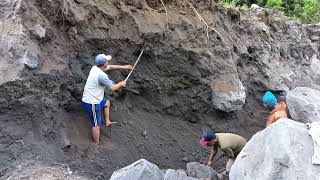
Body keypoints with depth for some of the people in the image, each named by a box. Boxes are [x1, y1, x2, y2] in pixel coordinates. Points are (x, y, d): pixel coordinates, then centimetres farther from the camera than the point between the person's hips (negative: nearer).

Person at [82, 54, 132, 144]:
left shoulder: (95, 68, 1)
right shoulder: (101, 75, -27)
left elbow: (110, 67, 18)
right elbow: (112, 88, -13)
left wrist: (123, 67, 22)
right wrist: (121, 84, 6)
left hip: (92, 99, 10)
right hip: (91, 104, -10)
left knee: (107, 103, 32)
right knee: (96, 125, 1)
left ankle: (107, 121, 41)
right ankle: (97, 144, 12)